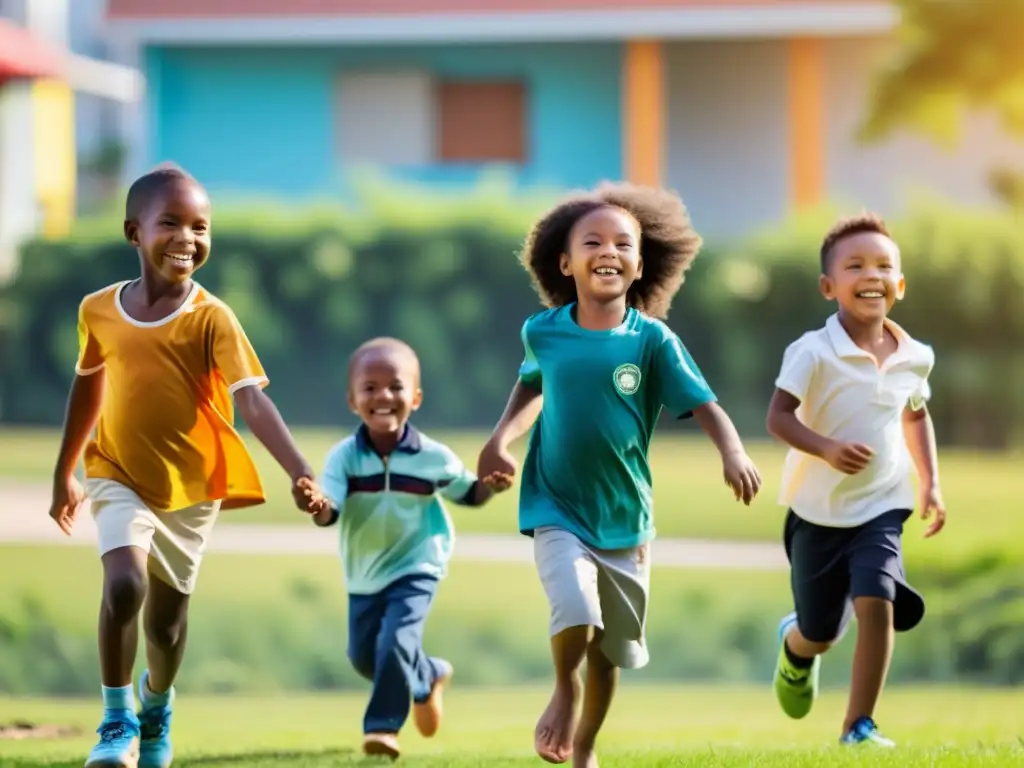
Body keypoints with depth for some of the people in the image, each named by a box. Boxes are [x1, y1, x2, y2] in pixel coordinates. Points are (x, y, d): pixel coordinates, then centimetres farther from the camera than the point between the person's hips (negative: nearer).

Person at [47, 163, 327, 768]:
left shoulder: (212, 319, -16)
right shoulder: (100, 311, -7)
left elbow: (252, 402, -26)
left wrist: (300, 473, -40)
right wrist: (65, 474, 19)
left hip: (191, 485, 0)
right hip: (121, 477, 0)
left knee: (168, 617, 12)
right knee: (125, 584, -24)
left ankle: (157, 709, 44)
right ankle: (116, 720, -5)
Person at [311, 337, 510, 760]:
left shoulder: (433, 457, -13)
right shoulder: (344, 456, -15)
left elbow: (467, 493, 5)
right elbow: (329, 514, -25)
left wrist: (491, 486, -17)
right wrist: (314, 504, -49)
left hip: (415, 570, -3)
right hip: (364, 575, 3)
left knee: (395, 643, -22)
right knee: (363, 656, 15)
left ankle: (383, 724, -7)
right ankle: (427, 678, 43)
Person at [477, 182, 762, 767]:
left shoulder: (653, 341, -11)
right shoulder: (543, 332, -4)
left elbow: (704, 405, -16)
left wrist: (733, 453, -34)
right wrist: (501, 439, 4)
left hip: (626, 520, 1)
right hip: (557, 511, -1)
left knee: (612, 652, 13)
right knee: (576, 614, -26)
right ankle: (564, 690, 6)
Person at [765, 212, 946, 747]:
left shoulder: (914, 358, -2)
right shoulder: (813, 352, -17)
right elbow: (778, 416, -20)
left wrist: (930, 482, 10)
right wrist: (825, 447, -35)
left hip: (880, 507, 2)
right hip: (817, 511, -2)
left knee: (876, 604, -20)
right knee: (820, 633, 11)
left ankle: (859, 727, -9)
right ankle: (795, 649, 50)